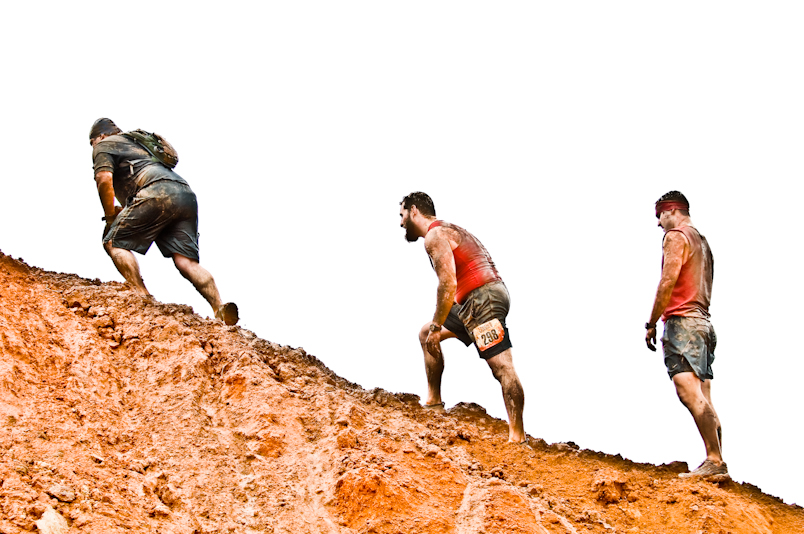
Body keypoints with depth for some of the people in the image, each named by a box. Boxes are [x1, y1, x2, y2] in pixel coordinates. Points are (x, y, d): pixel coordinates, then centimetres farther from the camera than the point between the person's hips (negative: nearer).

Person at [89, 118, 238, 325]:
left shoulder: (104, 145, 19)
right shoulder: (136, 144, 42)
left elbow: (104, 179, 1)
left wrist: (110, 219, 10)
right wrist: (123, 212, 35)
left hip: (156, 192, -7)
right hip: (186, 194, 7)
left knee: (114, 242, 4)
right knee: (186, 261, -4)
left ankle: (143, 298, -10)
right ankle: (220, 308, -24)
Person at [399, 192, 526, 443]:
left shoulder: (434, 236, -7)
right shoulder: (448, 230, 25)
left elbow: (448, 284, -19)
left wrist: (437, 326, -13)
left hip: (482, 298, -11)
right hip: (474, 300, 11)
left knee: (501, 367, -17)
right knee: (426, 333, 22)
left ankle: (517, 436, -23)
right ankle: (434, 401, 22)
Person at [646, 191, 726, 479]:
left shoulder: (676, 236, -3)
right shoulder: (702, 242, 25)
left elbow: (668, 281, -14)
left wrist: (651, 324, -11)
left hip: (681, 321, -10)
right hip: (703, 322, 10)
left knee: (688, 391, -18)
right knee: (703, 400, 5)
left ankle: (714, 460, -26)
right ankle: (717, 464, 1)